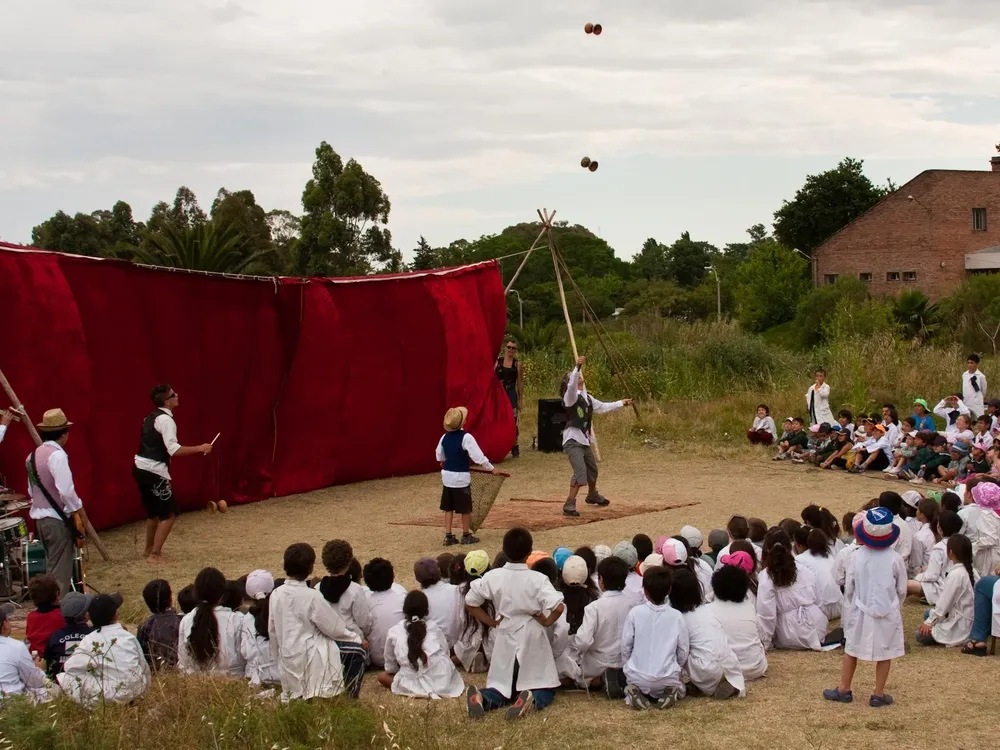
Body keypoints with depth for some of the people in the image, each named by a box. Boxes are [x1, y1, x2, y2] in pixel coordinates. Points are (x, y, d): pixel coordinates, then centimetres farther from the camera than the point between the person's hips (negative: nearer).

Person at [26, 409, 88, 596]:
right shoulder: (57, 455, -17)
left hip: (39, 517, 8)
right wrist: (80, 513, -13)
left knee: (52, 567, 17)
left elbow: (32, 490, 14)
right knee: (61, 571, -2)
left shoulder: (33, 456, 9)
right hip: (57, 519, -8)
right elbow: (66, 490, -24)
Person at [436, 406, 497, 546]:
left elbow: (439, 456, 16)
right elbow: (478, 456, -19)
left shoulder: (445, 437, 1)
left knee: (448, 508, 12)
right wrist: (491, 468, -8)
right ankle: (466, 536, 18)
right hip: (461, 477, -6)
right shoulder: (466, 437, -18)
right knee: (465, 508, 8)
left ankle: (448, 536, 12)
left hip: (447, 475, 6)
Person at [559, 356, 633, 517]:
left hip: (585, 440, 9)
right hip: (573, 440, -9)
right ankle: (569, 505, -17)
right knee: (580, 473, -21)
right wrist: (577, 368, -49)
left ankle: (593, 495, 50)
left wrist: (621, 403, 31)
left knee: (592, 471, 24)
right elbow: (571, 386, -36)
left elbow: (602, 407, 27)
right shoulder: (570, 396, -13)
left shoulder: (587, 398, 13)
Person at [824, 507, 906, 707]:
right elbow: (902, 590, 0)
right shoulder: (895, 559, -12)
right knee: (885, 654, 11)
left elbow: (849, 588, -2)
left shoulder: (857, 557, -12)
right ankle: (878, 694, 14)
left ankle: (844, 690, 25)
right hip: (888, 613, -1)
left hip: (861, 612, 1)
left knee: (851, 650, 16)